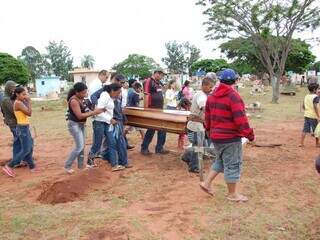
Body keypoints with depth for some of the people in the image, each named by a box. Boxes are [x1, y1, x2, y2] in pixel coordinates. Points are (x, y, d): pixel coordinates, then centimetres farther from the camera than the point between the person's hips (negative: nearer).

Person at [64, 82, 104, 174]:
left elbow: (85, 111, 10)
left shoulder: (81, 99, 3)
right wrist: (94, 112, -26)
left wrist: (94, 111, -7)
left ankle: (80, 165, 27)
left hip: (81, 124, 9)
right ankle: (67, 166, 5)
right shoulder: (74, 101, -24)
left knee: (82, 146, 14)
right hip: (74, 125, -9)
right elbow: (80, 116, -26)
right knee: (80, 146, -9)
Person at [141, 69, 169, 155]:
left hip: (160, 110, 8)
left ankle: (159, 148, 20)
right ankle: (144, 148, 13)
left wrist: (162, 108, 17)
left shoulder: (159, 83, 14)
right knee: (151, 130, -1)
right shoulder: (148, 81, -12)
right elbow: (146, 96, -17)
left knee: (162, 130, 9)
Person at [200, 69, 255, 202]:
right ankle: (232, 194, 15)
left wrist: (209, 130, 29)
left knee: (220, 160, 24)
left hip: (216, 136, 8)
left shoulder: (211, 96, 8)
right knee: (233, 164, 4)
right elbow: (240, 118, -20)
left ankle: (207, 183, 20)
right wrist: (249, 134, -12)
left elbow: (208, 116, 16)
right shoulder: (233, 96, -16)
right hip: (231, 137, -8)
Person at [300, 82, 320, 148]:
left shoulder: (306, 96, 7)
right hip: (313, 116, -6)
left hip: (306, 115, 6)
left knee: (305, 130, 6)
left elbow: (303, 106, 11)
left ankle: (302, 143, 4)